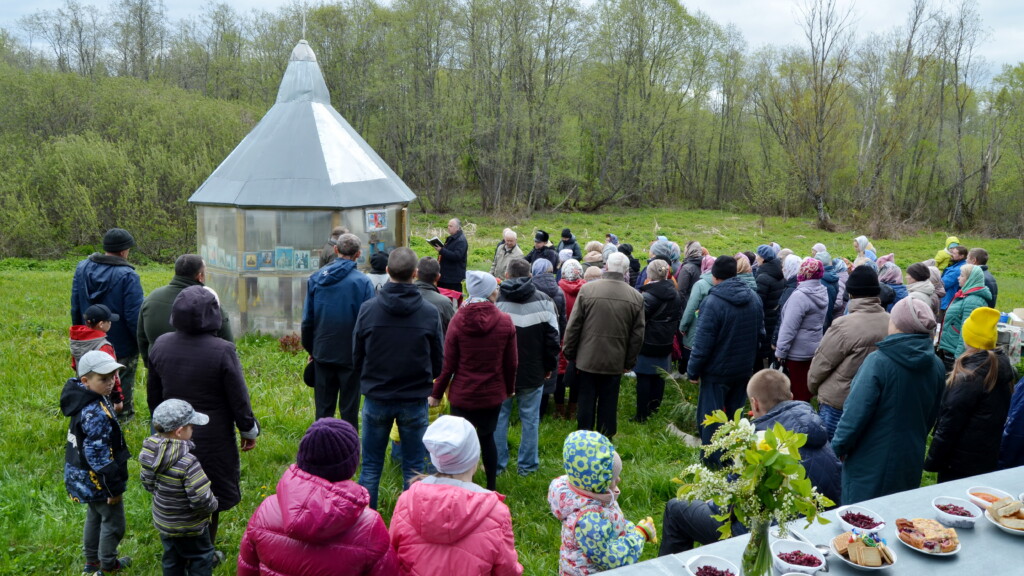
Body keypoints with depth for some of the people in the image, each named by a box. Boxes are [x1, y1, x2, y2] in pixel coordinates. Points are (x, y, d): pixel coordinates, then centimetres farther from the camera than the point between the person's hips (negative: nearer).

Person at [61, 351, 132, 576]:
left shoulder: (85, 400, -2)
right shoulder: (96, 414, -32)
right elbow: (98, 456, -28)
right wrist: (114, 487, -21)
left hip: (83, 476, 10)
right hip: (97, 480, -10)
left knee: (95, 516, 27)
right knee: (113, 523, 9)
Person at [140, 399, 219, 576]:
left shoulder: (150, 451, -13)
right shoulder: (188, 463, -36)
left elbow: (147, 484, 3)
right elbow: (201, 499, -31)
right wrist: (213, 504, -10)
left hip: (163, 521, 7)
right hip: (188, 528, -7)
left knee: (172, 558, 25)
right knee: (201, 558, 15)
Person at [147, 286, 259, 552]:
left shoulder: (160, 346, -7)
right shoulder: (222, 351, -24)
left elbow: (153, 395, 6)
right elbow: (239, 399, -16)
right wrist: (249, 430, 0)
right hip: (212, 442, -5)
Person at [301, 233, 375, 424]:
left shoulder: (316, 278, 0)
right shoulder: (363, 282, -12)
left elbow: (307, 319, 5)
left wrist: (310, 349, 15)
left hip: (322, 353, 3)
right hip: (351, 355, -3)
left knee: (323, 407, 14)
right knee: (349, 408, 7)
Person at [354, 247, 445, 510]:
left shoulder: (368, 308, -9)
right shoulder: (430, 312, -10)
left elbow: (357, 358, 0)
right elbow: (438, 361, -1)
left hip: (376, 399, 1)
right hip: (415, 401, 0)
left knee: (370, 467, 14)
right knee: (413, 468, 12)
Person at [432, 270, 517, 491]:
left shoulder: (458, 320, -12)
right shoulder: (505, 321, -9)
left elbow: (448, 363, -9)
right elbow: (511, 363, -2)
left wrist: (436, 393, 2)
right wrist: (509, 388, 15)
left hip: (462, 394, -2)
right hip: (493, 393, 2)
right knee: (487, 436, 21)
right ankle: (491, 486, 29)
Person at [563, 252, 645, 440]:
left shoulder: (587, 290, -9)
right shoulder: (636, 297, -3)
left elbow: (573, 325, -6)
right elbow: (638, 334, 0)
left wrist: (569, 352, 6)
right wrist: (630, 361, 9)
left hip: (588, 358, -1)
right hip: (615, 361, 1)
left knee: (586, 401, 10)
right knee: (608, 403, 11)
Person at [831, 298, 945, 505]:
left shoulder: (878, 362, -22)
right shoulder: (936, 366, -3)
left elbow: (856, 413, -21)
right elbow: (931, 417, 10)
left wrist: (839, 447, -6)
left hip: (871, 462, -6)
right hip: (911, 463, 6)